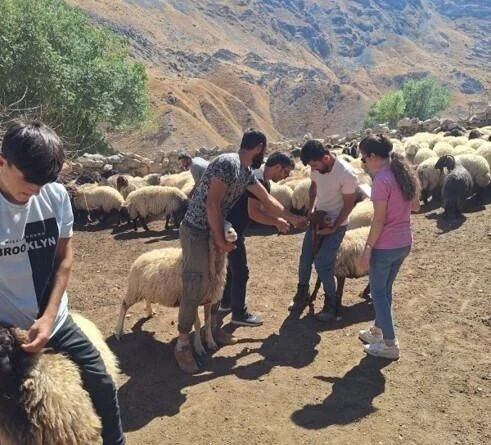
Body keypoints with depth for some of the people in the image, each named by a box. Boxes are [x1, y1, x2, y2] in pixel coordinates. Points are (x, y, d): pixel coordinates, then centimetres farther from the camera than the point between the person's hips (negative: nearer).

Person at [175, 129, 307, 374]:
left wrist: (293, 219, 28)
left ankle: (212, 328, 32)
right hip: (196, 231, -9)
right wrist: (220, 239, -18)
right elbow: (212, 203, -24)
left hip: (215, 230, 9)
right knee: (194, 288, -7)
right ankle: (182, 343, 4)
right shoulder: (227, 163, -20)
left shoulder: (246, 173, 9)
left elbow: (267, 200, 21)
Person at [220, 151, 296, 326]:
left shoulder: (264, 182, 11)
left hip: (233, 227, 10)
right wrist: (277, 222, -15)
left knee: (234, 267, 23)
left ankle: (226, 302, 38)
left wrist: (277, 220, 2)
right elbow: (253, 213, -25)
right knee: (241, 271, -1)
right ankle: (239, 314, 10)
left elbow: (259, 209, 16)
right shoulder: (257, 179, -21)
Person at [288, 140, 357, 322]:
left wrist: (333, 227, -17)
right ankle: (302, 295, 30)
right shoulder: (317, 168, -9)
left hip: (337, 224, -6)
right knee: (305, 259, 9)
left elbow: (349, 204, -17)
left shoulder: (346, 174, -26)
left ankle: (331, 304, 9)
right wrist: (311, 208, -4)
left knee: (322, 264, -11)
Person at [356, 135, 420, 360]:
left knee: (378, 292, 7)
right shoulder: (405, 173, 5)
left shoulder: (382, 181, -21)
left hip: (385, 246, -8)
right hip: (404, 242, 9)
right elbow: (415, 206, 15)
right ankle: (378, 331, 36)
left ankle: (390, 344, 13)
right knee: (385, 289, 22)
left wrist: (367, 249, -14)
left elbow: (379, 220, -20)